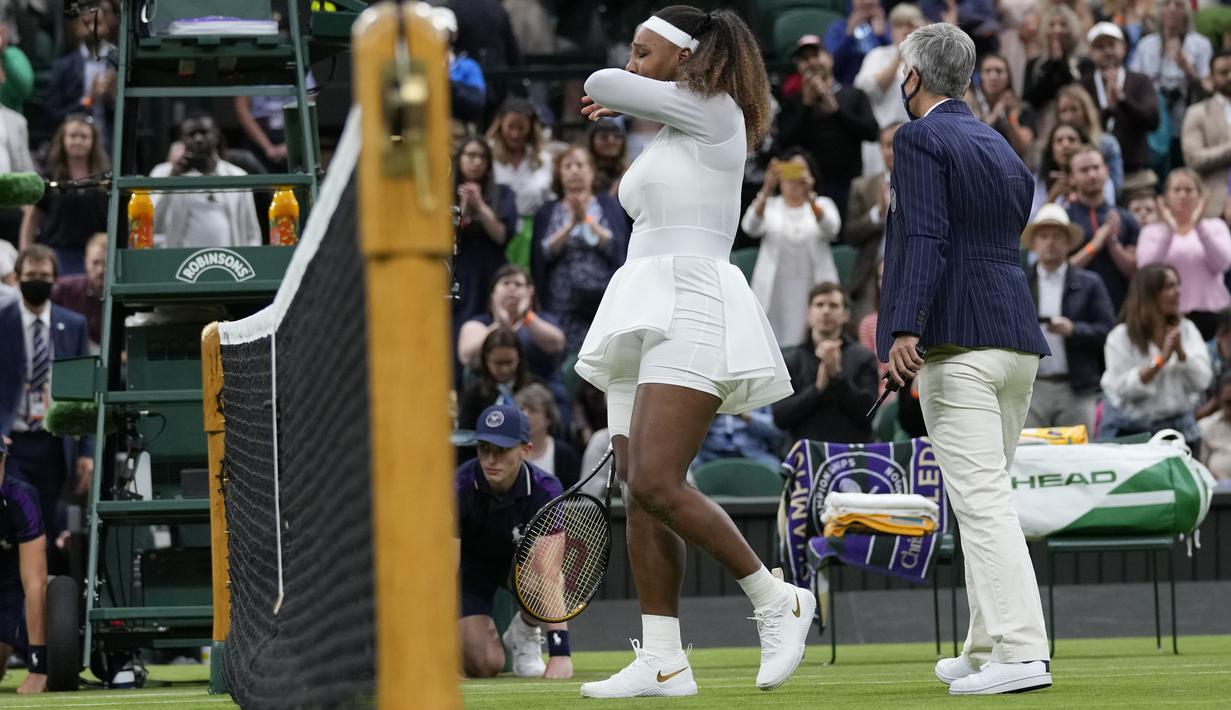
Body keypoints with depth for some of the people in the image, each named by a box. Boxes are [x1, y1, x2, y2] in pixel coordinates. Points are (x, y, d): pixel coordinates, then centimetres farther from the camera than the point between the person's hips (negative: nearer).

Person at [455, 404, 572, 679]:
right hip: (472, 566, -1)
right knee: (484, 665, -19)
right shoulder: (460, 488, -31)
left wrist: (559, 651, -48)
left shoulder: (545, 490, -30)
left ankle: (523, 633, -2)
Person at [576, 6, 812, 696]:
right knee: (640, 494, 0)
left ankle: (777, 601, -8)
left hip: (691, 313, -10)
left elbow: (601, 86, -4)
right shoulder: (667, 141, 23)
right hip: (646, 318, 10)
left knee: (657, 485, -20)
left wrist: (620, 93, 19)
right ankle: (664, 662, -3)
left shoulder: (714, 110, -4)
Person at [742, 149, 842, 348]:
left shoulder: (822, 204, 13)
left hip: (813, 292, 0)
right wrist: (767, 191, -26)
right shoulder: (768, 205, 12)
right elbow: (750, 227, -10)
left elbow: (830, 229, -10)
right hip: (775, 293, 0)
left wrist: (809, 197, -27)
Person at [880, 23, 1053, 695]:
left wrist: (904, 329, -26)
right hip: (1018, 341, 8)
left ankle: (1019, 652, -18)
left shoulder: (919, 140, -4)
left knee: (981, 500, -11)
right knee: (987, 496, 16)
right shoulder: (1000, 147, 20)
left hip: (956, 343, -8)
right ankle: (986, 648, 21)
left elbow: (925, 237, -17)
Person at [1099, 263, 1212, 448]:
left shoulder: (1186, 330, 4)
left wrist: (1181, 352, -18)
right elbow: (1121, 390, -16)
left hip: (1180, 429, 3)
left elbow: (1202, 381, -3)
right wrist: (1161, 360, -19)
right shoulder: (1121, 337, -6)